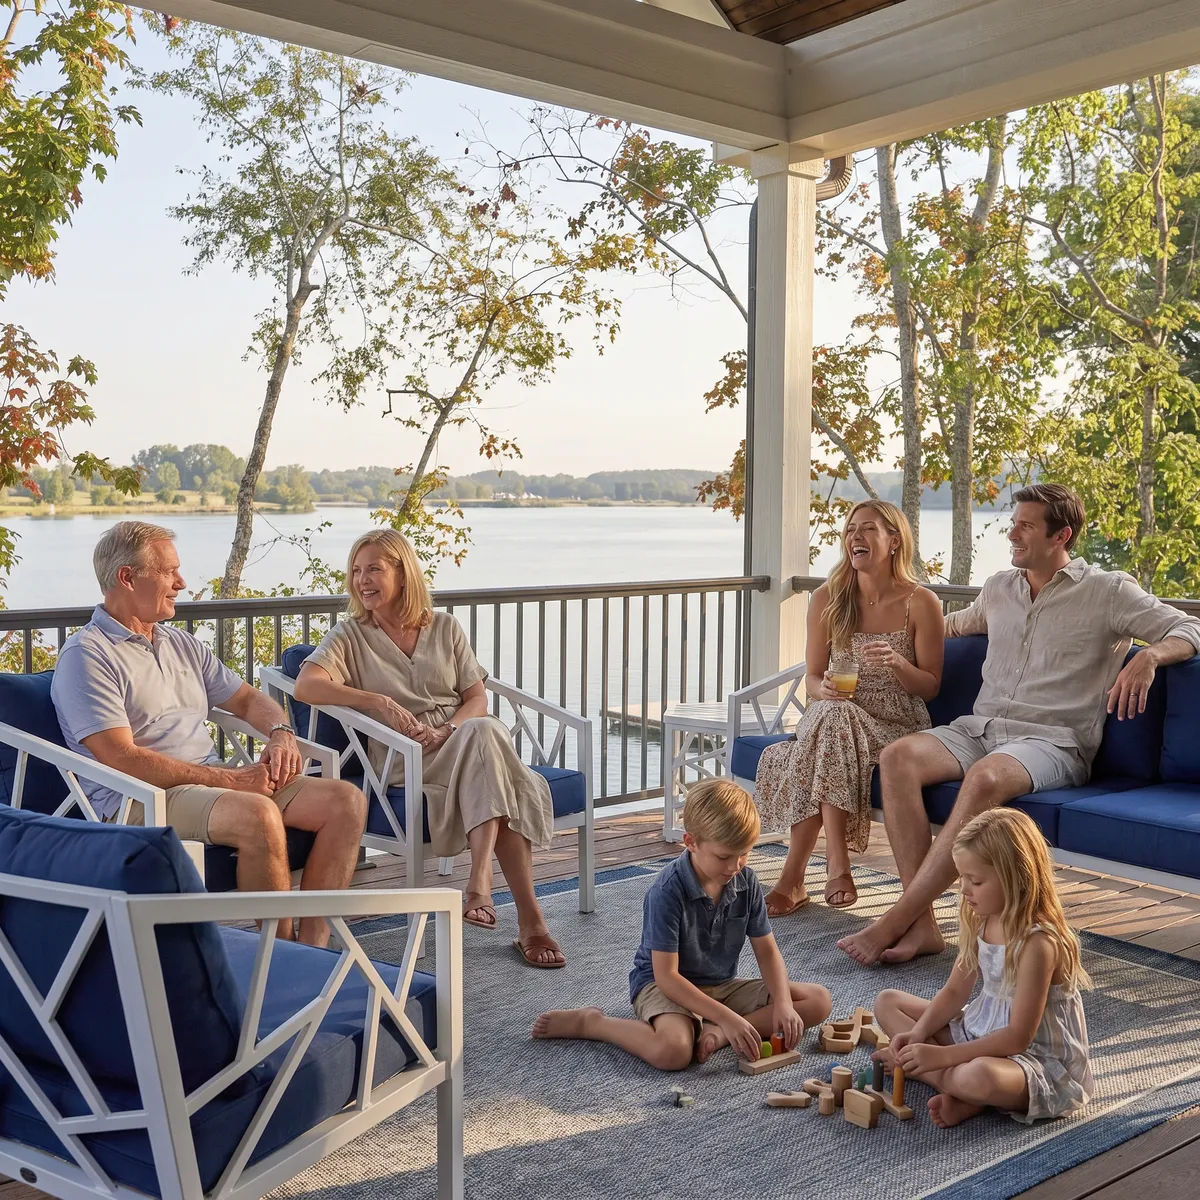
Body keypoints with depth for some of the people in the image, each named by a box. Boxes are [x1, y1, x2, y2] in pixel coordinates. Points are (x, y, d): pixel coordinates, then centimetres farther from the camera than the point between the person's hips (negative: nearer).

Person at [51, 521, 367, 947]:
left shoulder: (181, 644, 21)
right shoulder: (86, 655, -6)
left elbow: (247, 698, 27)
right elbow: (123, 761, -15)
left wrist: (281, 734, 2)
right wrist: (229, 778, -16)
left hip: (215, 780, 8)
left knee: (346, 800, -10)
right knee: (257, 814, -36)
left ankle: (312, 943, -15)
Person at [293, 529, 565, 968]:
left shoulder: (445, 628, 17)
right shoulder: (350, 636, 9)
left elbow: (477, 699, 12)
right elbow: (306, 685, -10)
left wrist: (447, 731, -10)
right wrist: (380, 702, -19)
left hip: (460, 744, 4)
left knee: (485, 732, -35)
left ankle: (480, 883, -39)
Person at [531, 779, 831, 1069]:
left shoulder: (746, 882, -6)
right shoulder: (667, 891, -23)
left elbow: (767, 950, 1)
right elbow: (666, 975, -23)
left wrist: (783, 1004, -17)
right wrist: (727, 1017, -29)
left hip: (722, 986, 7)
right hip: (662, 985, -6)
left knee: (818, 1000, -7)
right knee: (672, 1051, -39)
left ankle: (714, 1033, -17)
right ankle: (588, 1022, -11)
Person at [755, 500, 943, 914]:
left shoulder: (921, 603, -2)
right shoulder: (827, 599, 5)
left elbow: (930, 687, 1)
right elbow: (812, 677, 7)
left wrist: (897, 663, -19)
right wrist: (823, 688, -17)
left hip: (898, 724, -2)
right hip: (839, 718, 3)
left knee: (832, 725, -33)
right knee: (831, 713, -34)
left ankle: (794, 876, -30)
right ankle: (837, 864, -32)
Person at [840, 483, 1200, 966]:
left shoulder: (1106, 591, 4)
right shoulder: (999, 588, 21)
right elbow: (958, 623, 42)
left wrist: (1148, 657, -23)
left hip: (1051, 740, -5)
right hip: (978, 727, 5)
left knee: (985, 778, -40)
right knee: (897, 756, -27)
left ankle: (893, 923, -35)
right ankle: (922, 924, -31)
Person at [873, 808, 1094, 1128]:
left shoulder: (1038, 942, -26)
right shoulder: (980, 920, -1)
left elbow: (1018, 1037, -26)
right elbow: (955, 991, 6)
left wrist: (942, 1055, -29)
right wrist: (918, 1033, -11)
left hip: (1041, 1060, -9)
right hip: (981, 1032, 9)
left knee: (979, 1077, -43)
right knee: (888, 1002, 6)